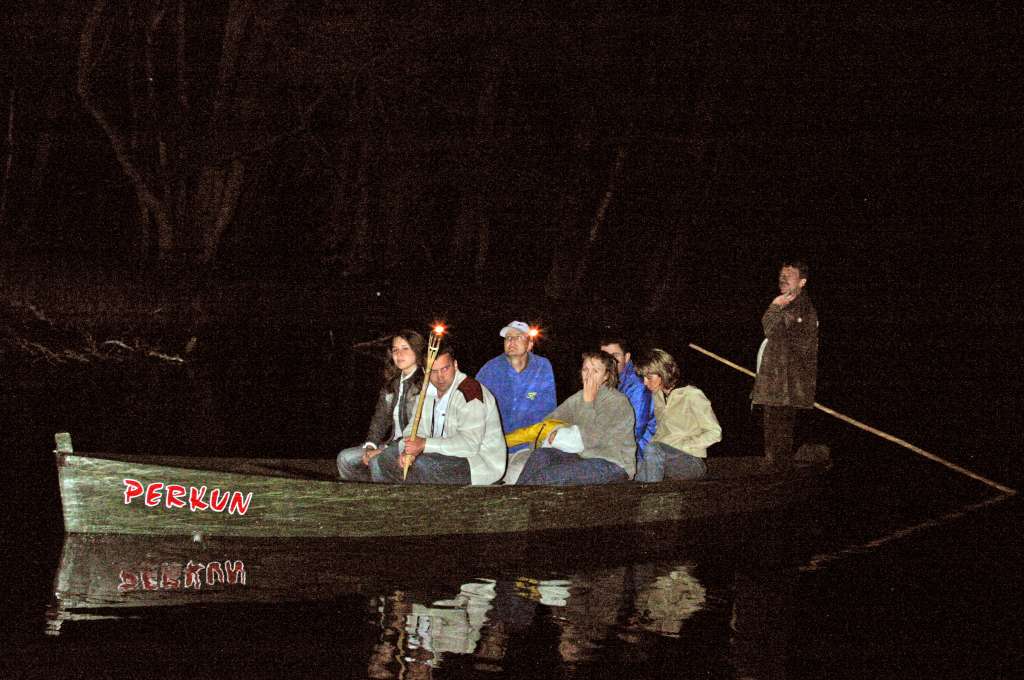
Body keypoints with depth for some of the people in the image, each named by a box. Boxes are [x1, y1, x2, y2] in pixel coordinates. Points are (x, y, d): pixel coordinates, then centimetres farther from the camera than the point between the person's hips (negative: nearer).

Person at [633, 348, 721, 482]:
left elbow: (715, 433, -8)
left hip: (692, 462, -6)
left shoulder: (691, 395, -6)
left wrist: (683, 445, -15)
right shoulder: (656, 395, 16)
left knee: (654, 450, -35)